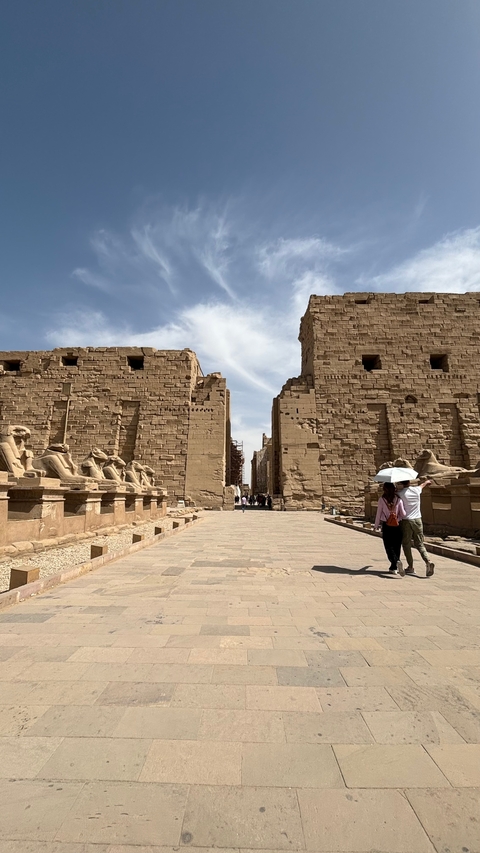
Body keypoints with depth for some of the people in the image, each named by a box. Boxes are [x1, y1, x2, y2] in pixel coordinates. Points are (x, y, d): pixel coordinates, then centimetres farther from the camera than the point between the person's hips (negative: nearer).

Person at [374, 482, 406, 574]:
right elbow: (403, 514, -3)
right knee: (396, 547, 13)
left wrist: (376, 526, 10)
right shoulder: (398, 499, -3)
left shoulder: (382, 500, -7)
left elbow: (378, 514, -2)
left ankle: (397, 562, -24)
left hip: (386, 526, -2)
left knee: (389, 547, 2)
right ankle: (393, 567, 20)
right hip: (397, 526, 2)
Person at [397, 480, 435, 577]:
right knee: (420, 544, 10)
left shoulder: (400, 493, -10)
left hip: (406, 521, -3)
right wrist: (427, 481, 47)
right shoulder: (416, 490, 4)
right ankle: (428, 562, -10)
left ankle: (410, 567, 10)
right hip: (417, 520, 4)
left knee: (406, 545, 8)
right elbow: (423, 485, 27)